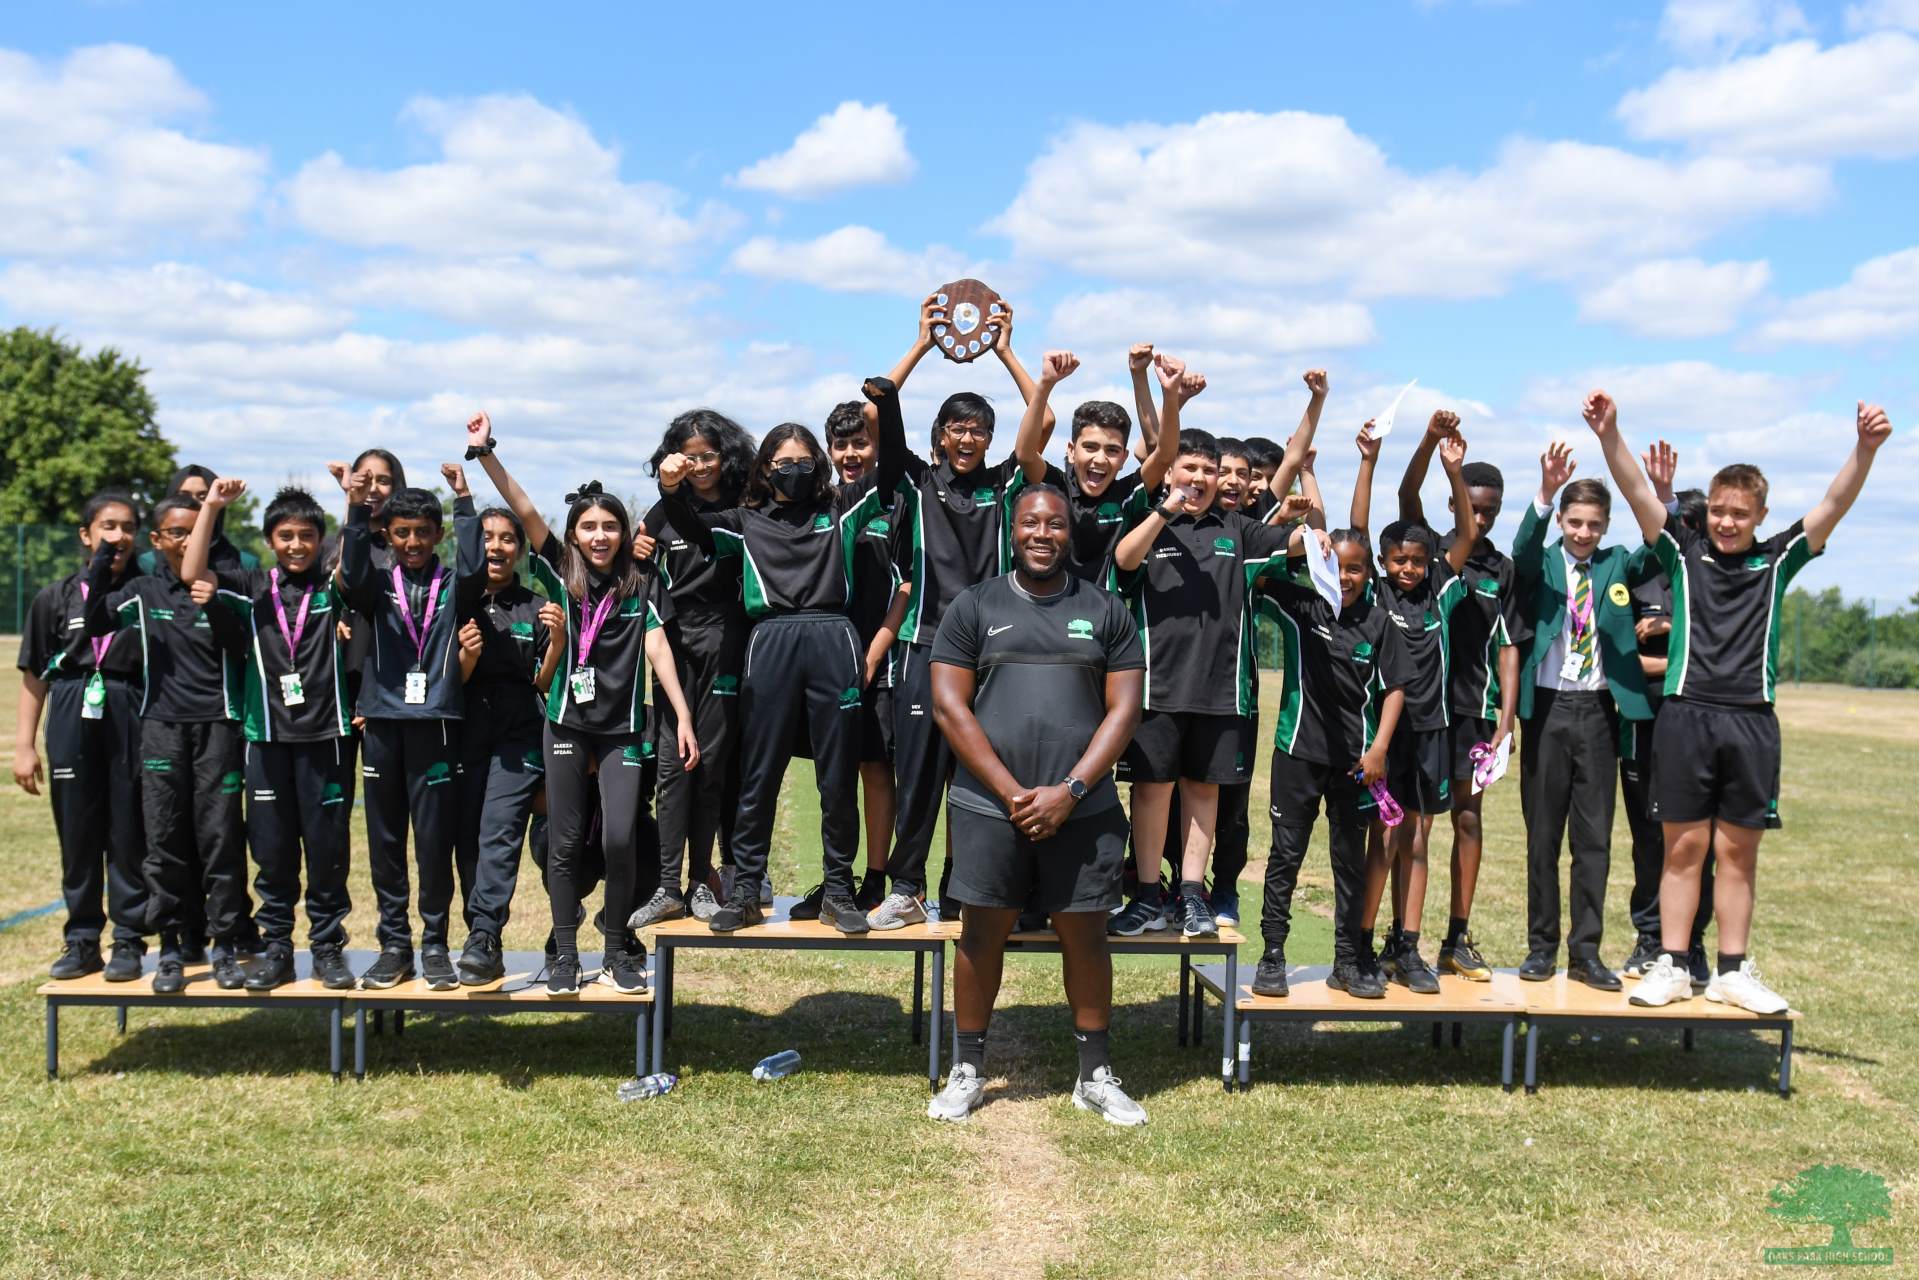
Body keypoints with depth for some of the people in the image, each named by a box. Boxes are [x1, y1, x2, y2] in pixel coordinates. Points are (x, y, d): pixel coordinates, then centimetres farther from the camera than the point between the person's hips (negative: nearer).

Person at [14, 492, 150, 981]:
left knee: (129, 836, 3)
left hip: (132, 721, -1)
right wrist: (24, 744, 5)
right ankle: (81, 941, 19)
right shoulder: (56, 599, 7)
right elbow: (34, 675, 8)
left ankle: (128, 942, 12)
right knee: (77, 836, 8)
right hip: (72, 721, 2)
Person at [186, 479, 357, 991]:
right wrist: (212, 505, -10)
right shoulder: (252, 588, 6)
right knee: (272, 847, 7)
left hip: (325, 735, -1)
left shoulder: (332, 587, 6)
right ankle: (277, 946, 18)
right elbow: (192, 572, -6)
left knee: (326, 844, 4)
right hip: (267, 736, 1)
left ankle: (328, 945, 15)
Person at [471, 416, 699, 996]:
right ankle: (564, 954, 16)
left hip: (624, 728, -1)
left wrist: (683, 715, -11)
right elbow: (526, 512, -6)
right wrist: (486, 453, -15)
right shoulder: (561, 575, 3)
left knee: (621, 837, -8)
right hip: (567, 724, 1)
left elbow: (657, 649, -3)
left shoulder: (642, 583, 2)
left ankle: (618, 951, 9)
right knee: (565, 840, 5)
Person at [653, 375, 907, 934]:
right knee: (758, 775, 3)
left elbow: (891, 467, 9)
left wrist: (887, 403, -5)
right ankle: (745, 891, 10)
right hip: (771, 642, 0)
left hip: (833, 641, 0)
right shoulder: (747, 520, 16)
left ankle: (838, 890, 14)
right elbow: (694, 530, 1)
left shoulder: (840, 509, 17)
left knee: (837, 776, 4)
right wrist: (671, 491, -19)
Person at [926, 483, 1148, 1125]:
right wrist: (1013, 793, -8)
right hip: (989, 805, 0)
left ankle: (1095, 1075, 20)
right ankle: (967, 1069, 21)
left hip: (1083, 808, 1)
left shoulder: (1106, 611, 8)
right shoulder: (974, 606, 6)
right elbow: (950, 706, -1)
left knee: (1086, 934, 6)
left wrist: (1069, 791, -9)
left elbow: (1123, 710, 3)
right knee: (983, 932, 6)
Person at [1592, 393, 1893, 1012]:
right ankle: (1672, 967, 11)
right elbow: (1637, 493, -5)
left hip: (1751, 722, 2)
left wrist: (1866, 448, -17)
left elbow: (1833, 506, -1)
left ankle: (1732, 972, 16)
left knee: (1739, 851, 8)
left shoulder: (1777, 560, 10)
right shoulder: (1683, 552, 6)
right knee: (1683, 847, 4)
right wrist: (1608, 434, -18)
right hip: (1686, 716, -1)